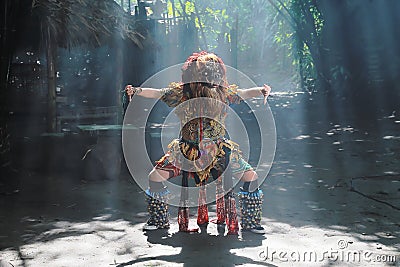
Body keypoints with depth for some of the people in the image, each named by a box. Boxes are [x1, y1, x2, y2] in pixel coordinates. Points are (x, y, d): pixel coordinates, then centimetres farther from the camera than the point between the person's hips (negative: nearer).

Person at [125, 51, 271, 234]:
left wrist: (261, 91, -21)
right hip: (187, 150, 0)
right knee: (155, 177, -8)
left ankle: (250, 222, 12)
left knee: (251, 177, -8)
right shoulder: (181, 92, -3)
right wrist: (137, 91, -18)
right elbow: (157, 93, -4)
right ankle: (159, 220, 16)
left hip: (219, 150, 1)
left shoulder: (223, 92, 0)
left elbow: (244, 93, -2)